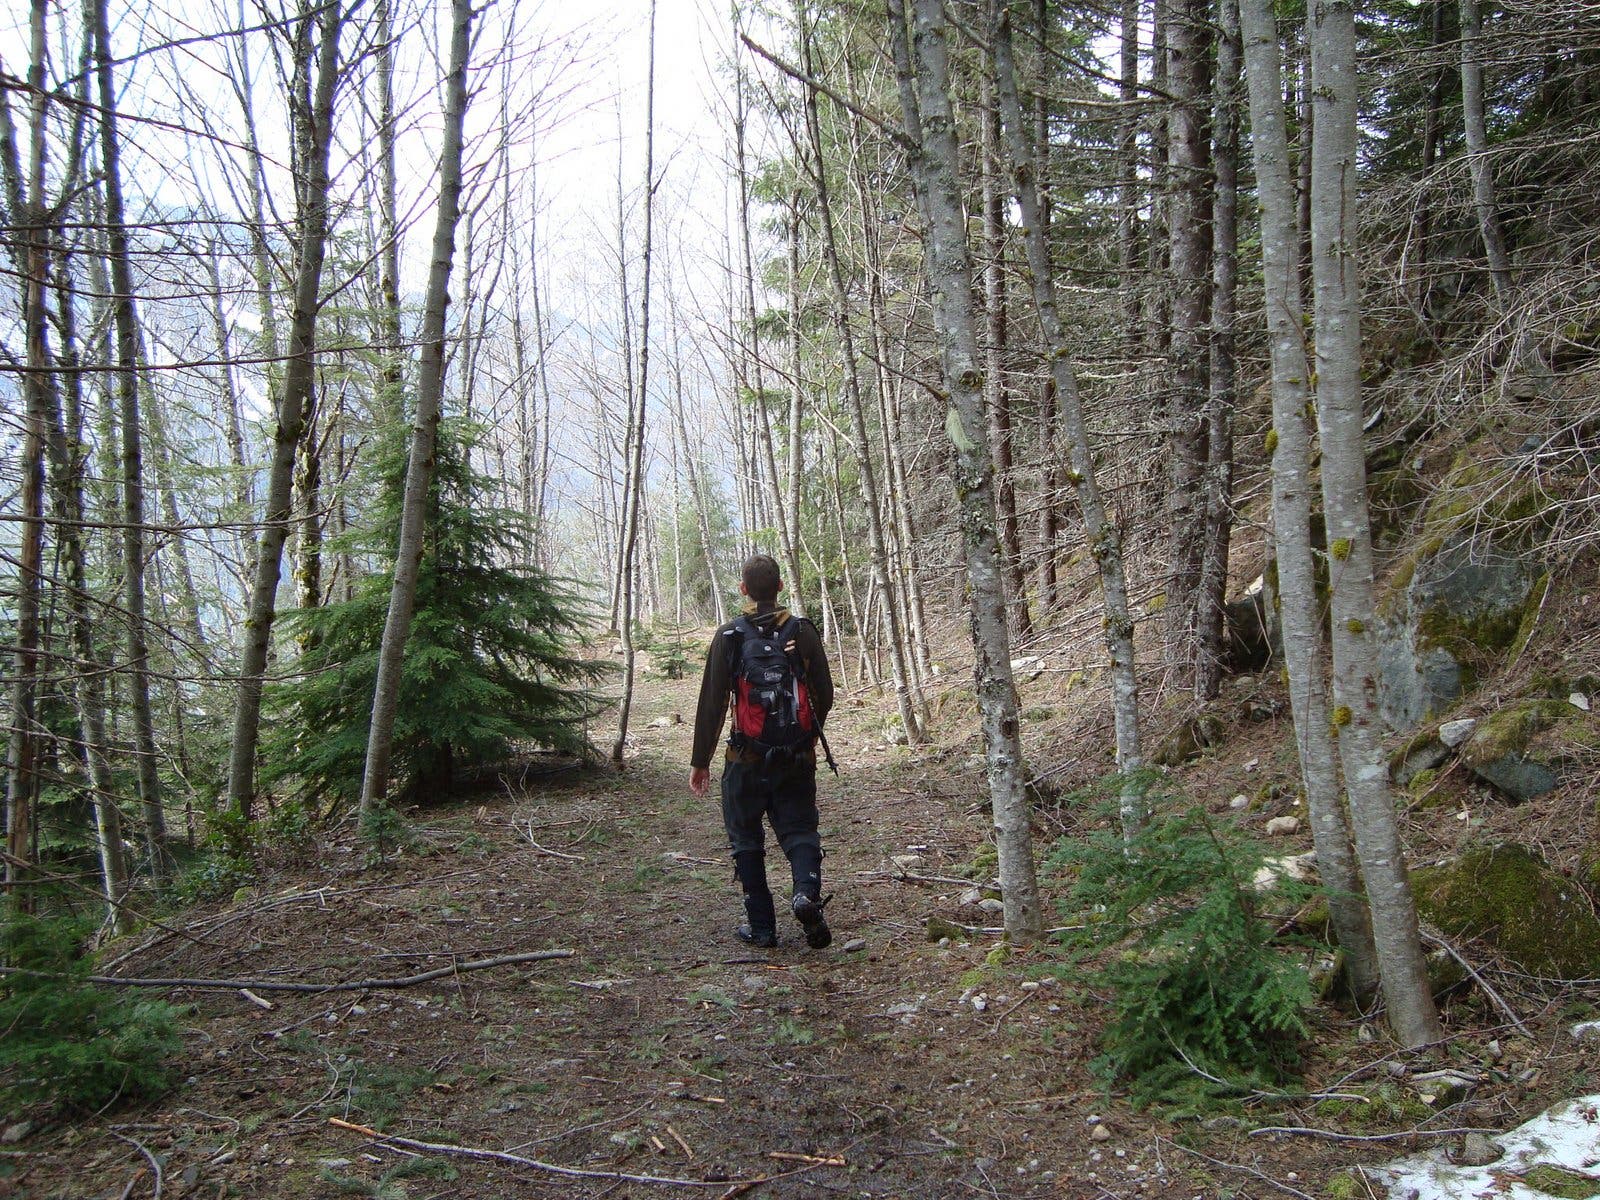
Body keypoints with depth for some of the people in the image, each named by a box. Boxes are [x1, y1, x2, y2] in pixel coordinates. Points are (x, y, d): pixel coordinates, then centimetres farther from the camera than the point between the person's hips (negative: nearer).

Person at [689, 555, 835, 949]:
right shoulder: (804, 632, -1)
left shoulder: (728, 637, -8)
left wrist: (700, 761, 1)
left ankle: (761, 927, 12)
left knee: (747, 840, 12)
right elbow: (825, 694, 4)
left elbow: (711, 704, -8)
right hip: (798, 758, 2)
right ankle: (807, 891, -17)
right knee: (799, 829, 11)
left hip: (747, 758, -1)